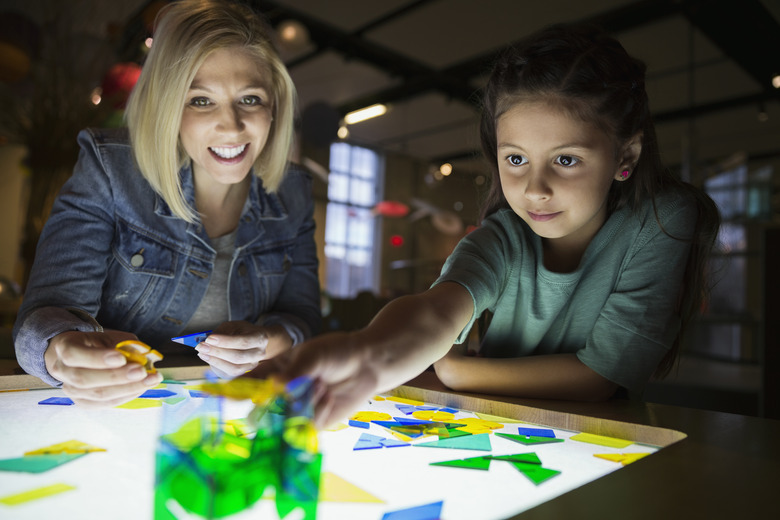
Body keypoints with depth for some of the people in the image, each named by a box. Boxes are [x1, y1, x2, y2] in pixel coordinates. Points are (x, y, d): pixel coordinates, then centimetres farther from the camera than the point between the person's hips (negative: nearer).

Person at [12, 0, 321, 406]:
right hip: (117, 408, -3)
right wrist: (65, 352, -38)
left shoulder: (293, 193, -2)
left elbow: (302, 313, 1)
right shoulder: (107, 171, -11)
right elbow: (50, 309, -14)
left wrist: (269, 343, -22)